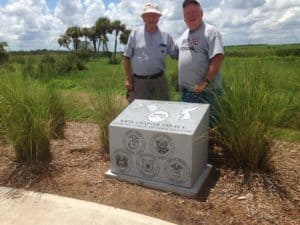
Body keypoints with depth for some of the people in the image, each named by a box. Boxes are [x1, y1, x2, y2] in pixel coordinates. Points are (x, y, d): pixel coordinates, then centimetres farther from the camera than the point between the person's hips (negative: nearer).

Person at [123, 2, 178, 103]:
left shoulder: (165, 36, 4)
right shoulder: (135, 34, 0)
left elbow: (177, 55, 9)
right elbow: (127, 58, 2)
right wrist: (129, 79, -2)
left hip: (158, 80, 2)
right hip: (137, 81, -1)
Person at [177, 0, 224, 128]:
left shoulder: (210, 32, -9)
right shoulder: (184, 35, 14)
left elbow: (218, 58, -19)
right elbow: (177, 53, 27)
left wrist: (205, 81, -23)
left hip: (205, 91, -7)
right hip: (185, 90, 8)